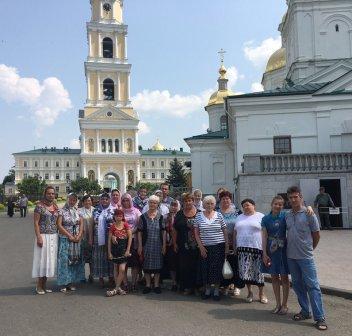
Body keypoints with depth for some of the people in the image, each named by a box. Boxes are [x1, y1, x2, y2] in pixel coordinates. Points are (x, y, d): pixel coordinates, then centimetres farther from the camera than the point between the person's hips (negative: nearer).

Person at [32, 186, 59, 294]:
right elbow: (36, 223, -10)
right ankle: (39, 286, 12)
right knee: (42, 259, -1)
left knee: (50, 259, 9)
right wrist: (38, 237, -17)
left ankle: (44, 285, 20)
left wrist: (57, 236, 10)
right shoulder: (40, 206, -7)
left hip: (54, 237, 6)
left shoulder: (56, 207, 11)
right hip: (43, 236, -6)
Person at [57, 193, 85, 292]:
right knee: (64, 259, -3)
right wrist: (69, 235, -13)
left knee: (74, 260, 6)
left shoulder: (78, 211, 9)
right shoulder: (62, 211, -3)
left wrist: (79, 236, -8)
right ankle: (63, 283, 6)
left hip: (76, 239, 4)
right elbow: (59, 225, -10)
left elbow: (81, 224, 6)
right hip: (65, 239, -4)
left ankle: (71, 282, 16)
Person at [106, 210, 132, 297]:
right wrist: (109, 252, -1)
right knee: (116, 269, 9)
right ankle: (118, 288, 20)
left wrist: (128, 250, -8)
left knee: (122, 269, -9)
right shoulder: (112, 226, -1)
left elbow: (130, 237, -3)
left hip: (124, 249, -1)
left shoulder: (126, 225, -3)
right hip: (115, 249, 2)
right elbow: (109, 240, 2)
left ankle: (116, 288, 2)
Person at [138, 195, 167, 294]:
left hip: (158, 245, 0)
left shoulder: (160, 216, 2)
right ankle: (148, 285, 21)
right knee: (146, 265, 7)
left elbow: (163, 232, 2)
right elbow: (140, 232, 1)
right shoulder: (143, 216, 1)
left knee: (157, 264, 7)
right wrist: (140, 245, -4)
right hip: (146, 245, 0)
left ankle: (156, 285, 20)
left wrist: (164, 245, -2)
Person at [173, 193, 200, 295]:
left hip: (196, 245, -1)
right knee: (183, 267, 1)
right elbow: (174, 230, 7)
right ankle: (185, 287, 12)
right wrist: (174, 243, 2)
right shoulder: (179, 214, 7)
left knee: (195, 266, 3)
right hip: (183, 246, 1)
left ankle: (195, 286, 16)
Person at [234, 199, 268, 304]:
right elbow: (235, 232, 17)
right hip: (242, 249, 3)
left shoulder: (260, 216, 1)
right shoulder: (239, 218, 15)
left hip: (257, 248, -3)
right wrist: (234, 246, 10)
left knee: (258, 271, 3)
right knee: (245, 272, 1)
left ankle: (261, 293, 21)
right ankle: (249, 292, 19)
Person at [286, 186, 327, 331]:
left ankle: (320, 317, 5)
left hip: (305, 257, -5)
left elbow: (316, 235, 0)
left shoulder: (308, 214, -8)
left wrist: (309, 248, 10)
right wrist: (291, 248, 13)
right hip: (291, 256, 5)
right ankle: (305, 312, 27)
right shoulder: (287, 215, 6)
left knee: (312, 286, -2)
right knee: (298, 285, 13)